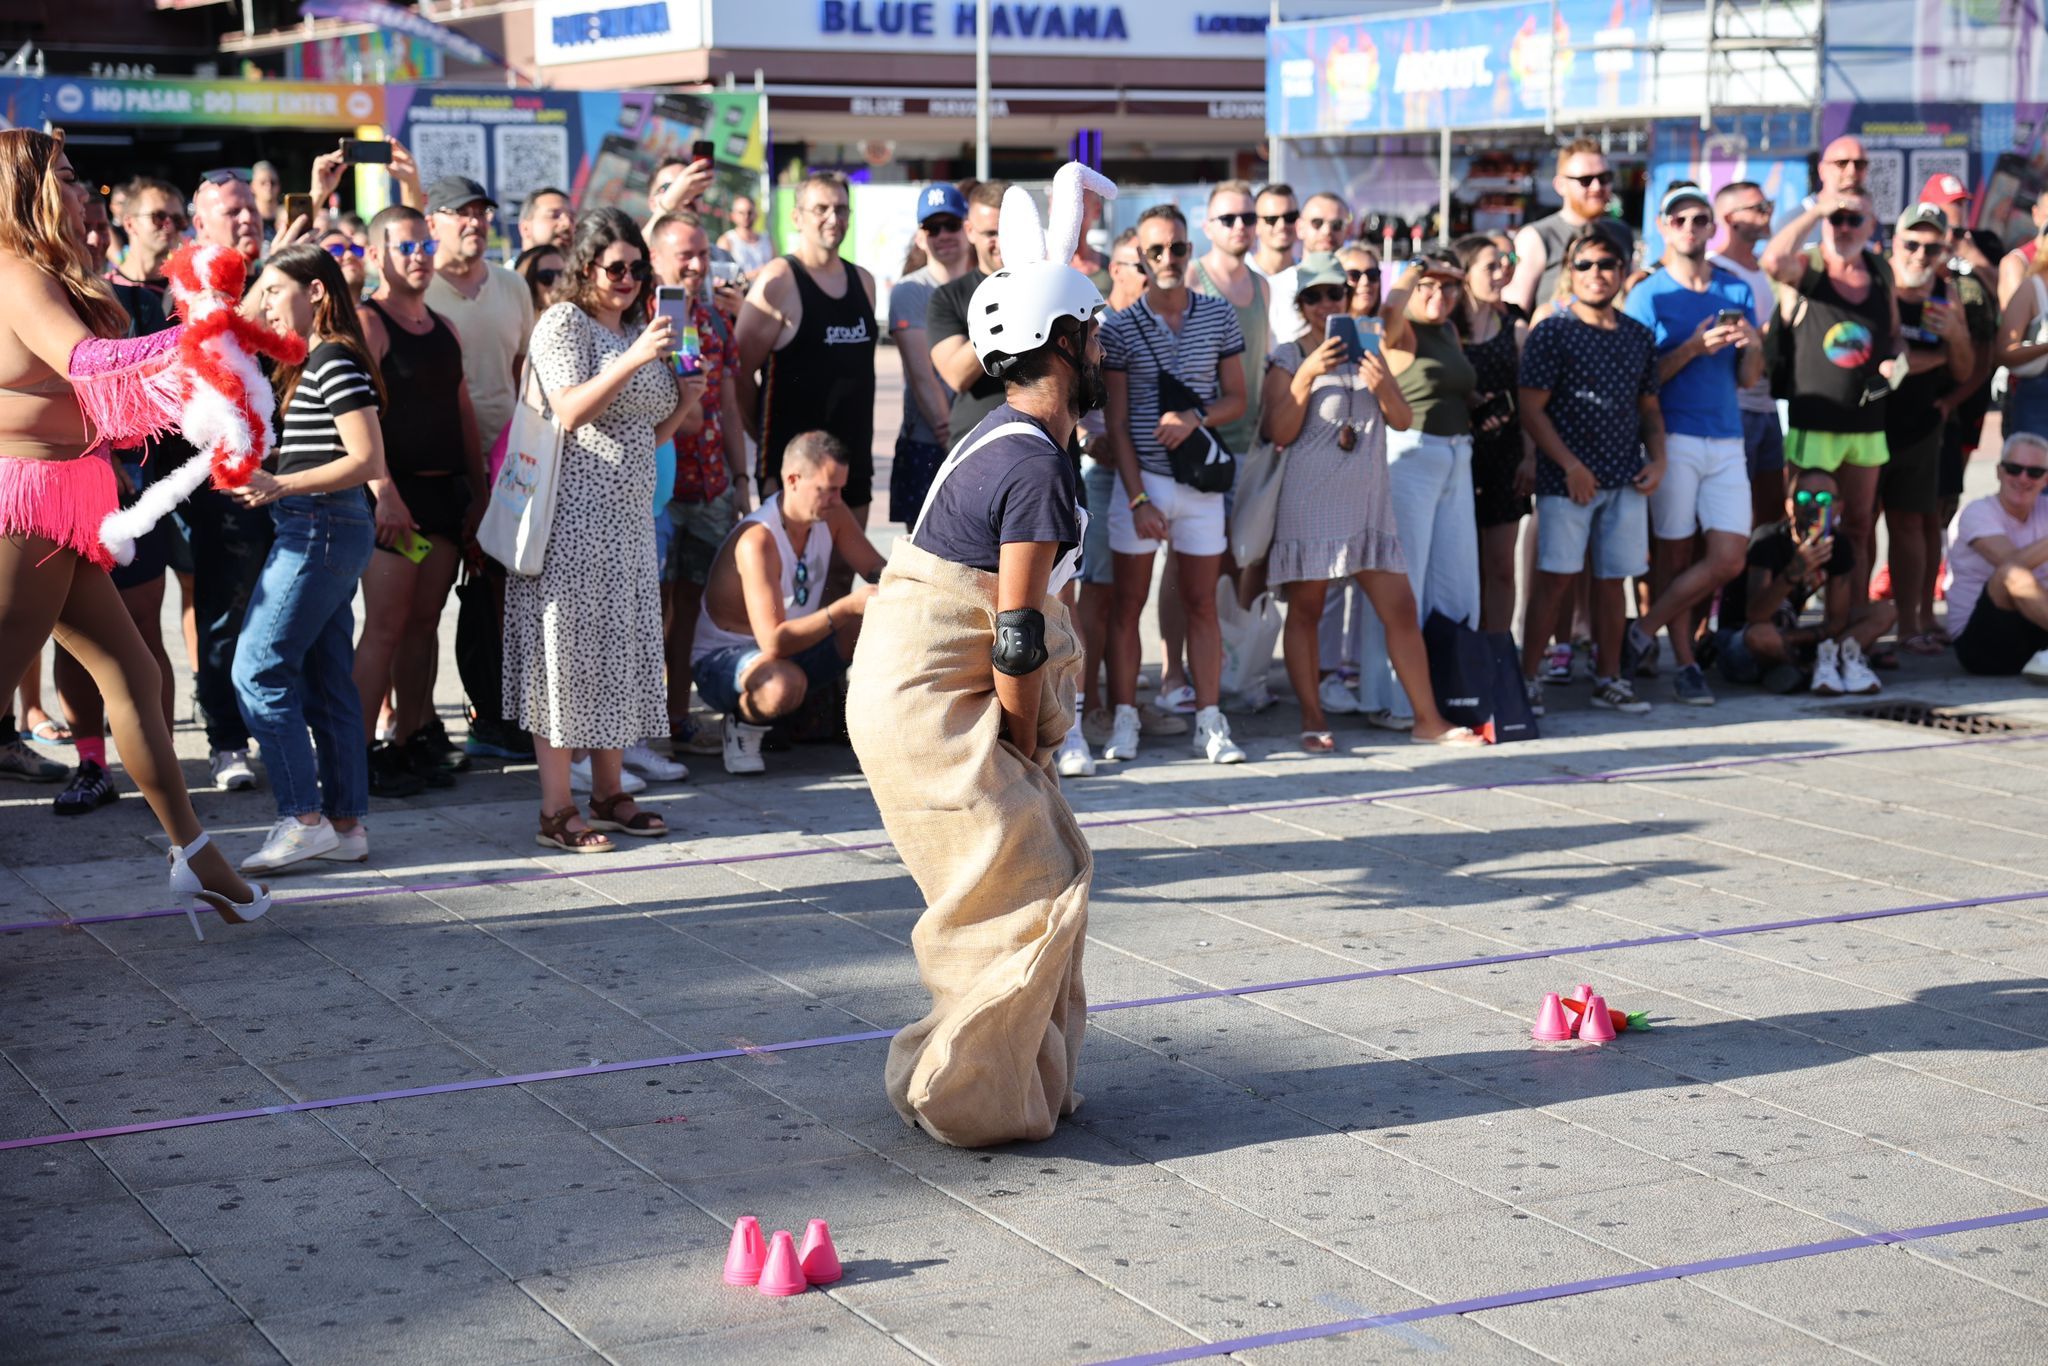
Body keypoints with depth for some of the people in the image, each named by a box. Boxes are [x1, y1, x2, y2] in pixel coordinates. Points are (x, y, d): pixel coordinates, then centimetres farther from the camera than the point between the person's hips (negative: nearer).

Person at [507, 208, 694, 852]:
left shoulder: (641, 327, 16)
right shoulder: (563, 324, -6)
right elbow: (569, 413, -20)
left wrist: (690, 390, 2)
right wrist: (633, 360, -27)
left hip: (629, 512, 8)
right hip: (574, 513, -7)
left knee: (623, 648, 9)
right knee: (567, 651, -6)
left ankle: (608, 793, 18)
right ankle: (555, 810, -3)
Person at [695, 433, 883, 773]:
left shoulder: (831, 514, -9)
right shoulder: (758, 541, -31)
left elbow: (877, 570, -1)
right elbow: (773, 643, -37)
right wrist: (848, 606, -44)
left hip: (798, 645, 7)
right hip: (723, 659, -7)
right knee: (784, 685, -42)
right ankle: (744, 726, -8)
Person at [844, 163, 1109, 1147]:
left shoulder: (1014, 431, 6)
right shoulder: (1035, 470, -21)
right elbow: (1017, 640, -18)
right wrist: (1027, 744, -11)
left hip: (930, 690, 11)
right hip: (928, 704, -11)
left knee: (1049, 868, 14)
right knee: (1028, 891, -6)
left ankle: (1031, 1077, 23)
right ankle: (963, 1096, 4)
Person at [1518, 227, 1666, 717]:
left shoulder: (1639, 336, 13)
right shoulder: (1552, 332, -3)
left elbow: (1650, 408, 19)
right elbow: (1531, 409, -7)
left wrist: (1657, 459, 4)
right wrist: (1571, 465, -13)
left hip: (1626, 480, 5)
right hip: (1567, 478, -5)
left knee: (1611, 579, 9)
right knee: (1554, 577, -5)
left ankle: (1610, 679, 17)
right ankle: (1527, 678, 1)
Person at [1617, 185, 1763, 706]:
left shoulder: (1737, 289, 12)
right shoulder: (1648, 296, 1)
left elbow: (1748, 378, 13)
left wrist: (1752, 346, -8)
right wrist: (1692, 349, -16)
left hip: (1727, 441, 4)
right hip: (1672, 439, -4)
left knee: (1729, 559, -3)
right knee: (1673, 553, 0)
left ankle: (1643, 632, 11)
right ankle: (1684, 664, 11)